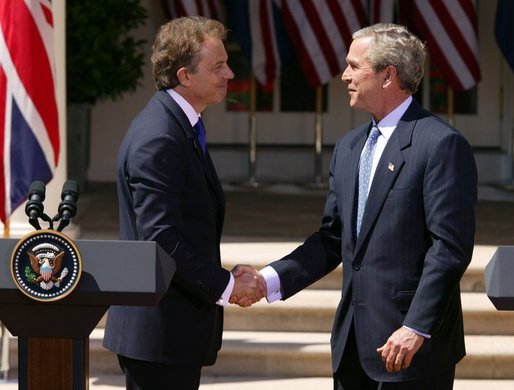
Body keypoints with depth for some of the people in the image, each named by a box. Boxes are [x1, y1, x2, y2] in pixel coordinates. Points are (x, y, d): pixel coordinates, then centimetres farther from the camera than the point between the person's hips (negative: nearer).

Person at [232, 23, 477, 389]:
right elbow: (332, 239, 15)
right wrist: (269, 279, 1)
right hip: (354, 345, 8)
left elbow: (451, 247, -15)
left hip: (415, 348, -8)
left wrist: (416, 329, -20)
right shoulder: (349, 147, 15)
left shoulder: (442, 145, -10)